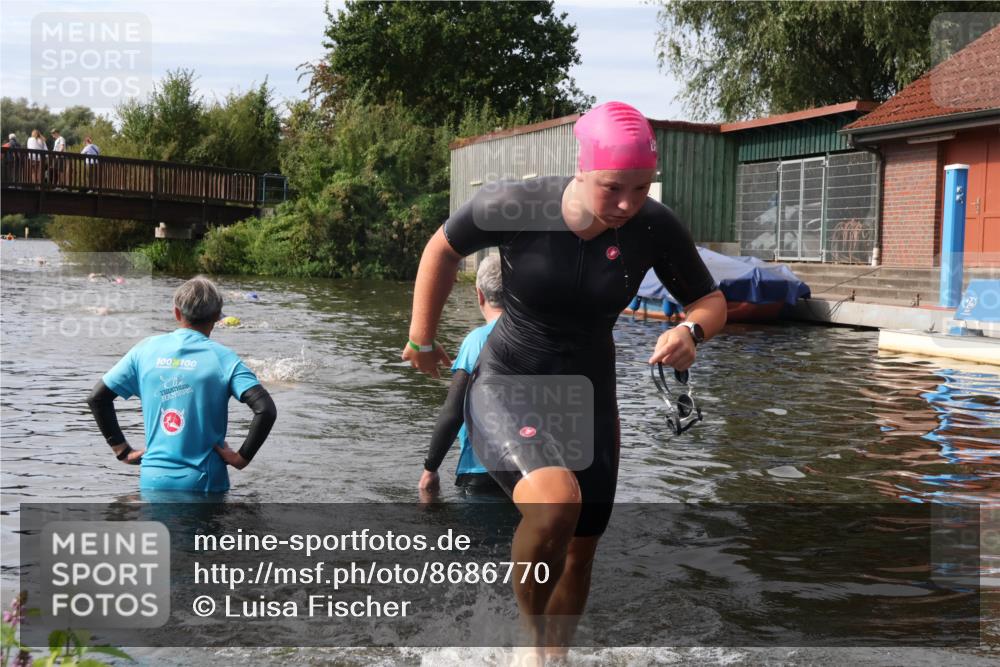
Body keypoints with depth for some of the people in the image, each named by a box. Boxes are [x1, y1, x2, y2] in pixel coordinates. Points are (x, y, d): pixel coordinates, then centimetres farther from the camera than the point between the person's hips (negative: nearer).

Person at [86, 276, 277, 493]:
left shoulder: (146, 349, 3)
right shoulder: (223, 358, -7)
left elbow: (97, 397, 8)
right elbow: (266, 410, -19)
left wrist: (122, 450, 9)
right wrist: (242, 458, -8)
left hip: (153, 480, 3)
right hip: (203, 483, -3)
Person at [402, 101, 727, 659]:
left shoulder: (656, 227, -16)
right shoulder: (513, 205, -22)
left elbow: (712, 302, -2)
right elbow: (443, 249, -3)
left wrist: (691, 331, -25)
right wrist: (422, 338, 5)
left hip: (588, 396, 4)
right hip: (506, 387, -4)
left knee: (580, 551, 12)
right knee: (555, 502, -33)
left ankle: (552, 655, 40)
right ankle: (531, 638, -4)